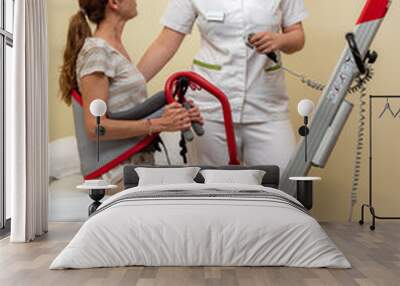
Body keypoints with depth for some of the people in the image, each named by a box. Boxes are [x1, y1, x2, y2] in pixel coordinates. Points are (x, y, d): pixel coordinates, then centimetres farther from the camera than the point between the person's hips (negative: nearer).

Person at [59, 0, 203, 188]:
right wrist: (159, 124, -20)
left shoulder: (116, 49, 15)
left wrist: (175, 116, -1)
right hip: (119, 171, -8)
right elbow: (95, 127, -19)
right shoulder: (96, 51, -13)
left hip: (137, 162, 8)